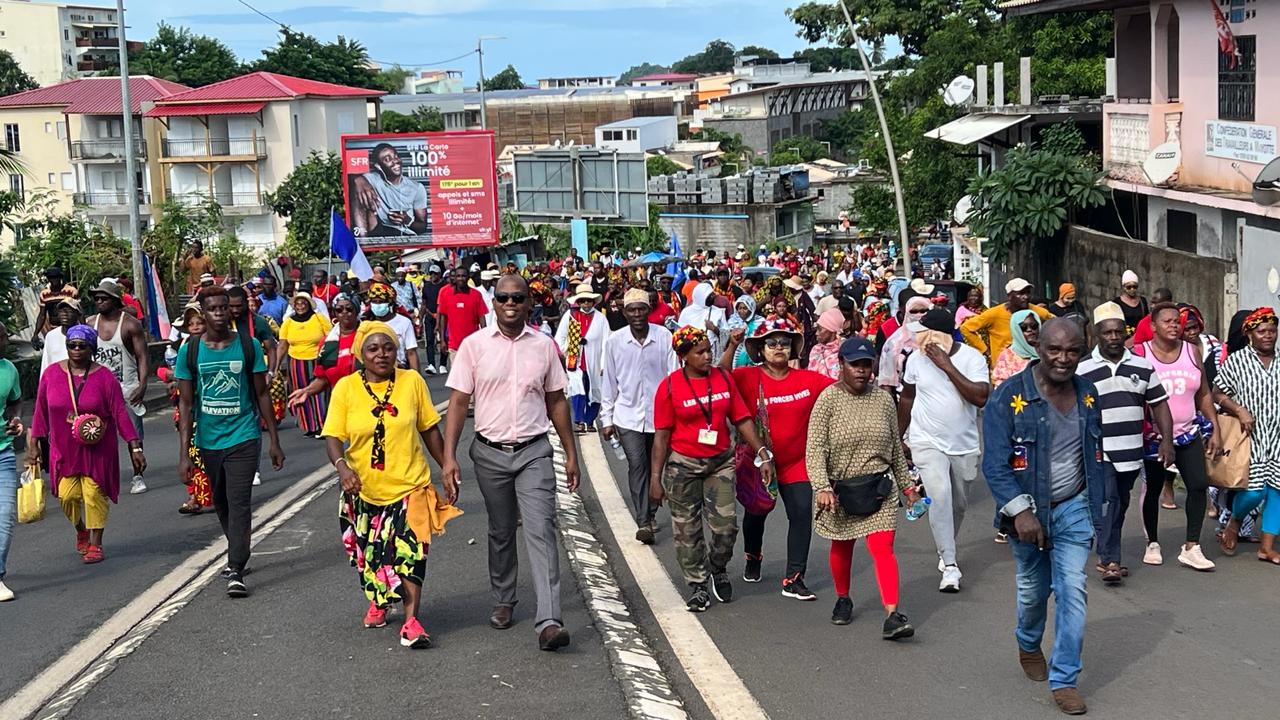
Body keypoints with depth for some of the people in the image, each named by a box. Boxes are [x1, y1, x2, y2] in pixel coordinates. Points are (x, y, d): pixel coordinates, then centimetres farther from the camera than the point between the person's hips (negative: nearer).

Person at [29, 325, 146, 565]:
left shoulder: (104, 377, -7)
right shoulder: (51, 374, 0)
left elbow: (120, 414, -7)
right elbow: (41, 412, 8)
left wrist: (135, 448, -10)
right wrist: (34, 444, 7)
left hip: (97, 449, -2)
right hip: (64, 448, 2)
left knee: (94, 493, -3)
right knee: (67, 494, -3)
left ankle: (95, 545, 11)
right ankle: (81, 530, 28)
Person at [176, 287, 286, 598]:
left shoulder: (249, 346, -3)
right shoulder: (190, 351, -3)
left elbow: (262, 394, 4)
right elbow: (186, 403, -1)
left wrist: (274, 441, 4)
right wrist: (184, 453, -6)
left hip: (243, 437, -2)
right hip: (209, 441, 3)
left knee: (239, 502, -11)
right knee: (221, 503, 16)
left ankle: (236, 570, -11)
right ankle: (238, 555, 36)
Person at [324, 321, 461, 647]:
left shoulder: (412, 381, -3)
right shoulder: (346, 388, -5)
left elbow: (430, 430, 5)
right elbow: (333, 436, -8)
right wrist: (342, 466, -27)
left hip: (410, 485, -1)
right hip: (364, 489, 2)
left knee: (409, 551, -15)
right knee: (370, 552, 16)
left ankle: (411, 620, -13)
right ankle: (376, 602, 42)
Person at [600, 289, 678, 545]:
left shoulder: (664, 337, -5)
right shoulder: (614, 342, -2)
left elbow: (674, 375, -1)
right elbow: (608, 382, 5)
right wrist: (607, 419, 7)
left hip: (660, 414, 1)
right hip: (628, 415, -1)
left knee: (655, 466, 11)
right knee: (637, 465, -10)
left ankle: (650, 514, 29)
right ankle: (643, 522, -9)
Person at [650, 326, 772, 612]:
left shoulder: (723, 379, 2)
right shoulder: (670, 387, -8)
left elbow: (742, 419, 5)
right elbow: (662, 436, -5)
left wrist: (763, 453, -3)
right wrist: (655, 478, -6)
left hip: (721, 461, 3)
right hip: (683, 465, -2)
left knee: (726, 525, -2)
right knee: (687, 530, 4)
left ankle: (719, 569, 27)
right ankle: (697, 586, 18)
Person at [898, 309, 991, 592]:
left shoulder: (971, 357, -11)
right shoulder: (917, 359, -6)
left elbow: (981, 398, -24)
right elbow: (907, 398, 9)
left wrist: (948, 366, -27)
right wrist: (899, 437, 14)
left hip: (964, 444, 1)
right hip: (927, 442, -1)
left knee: (959, 504, 15)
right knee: (940, 496, -19)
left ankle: (946, 550, 40)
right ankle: (950, 566, -17)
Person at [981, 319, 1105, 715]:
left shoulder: (1087, 394, 1)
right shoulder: (1009, 397, -16)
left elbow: (1094, 454, 13)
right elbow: (995, 464, -19)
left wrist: (1096, 505, 14)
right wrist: (1020, 511, -27)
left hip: (1073, 508, 3)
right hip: (1027, 510, -2)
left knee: (1072, 590, -6)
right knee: (1033, 590, 14)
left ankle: (1064, 679, 3)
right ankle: (1028, 644, 45)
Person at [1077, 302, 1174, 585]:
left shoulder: (1143, 366, 7)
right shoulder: (1082, 370, -3)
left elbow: (1159, 404, 11)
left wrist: (1167, 440, 2)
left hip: (1131, 452, 4)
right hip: (1098, 452, -4)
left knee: (1121, 505, 13)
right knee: (1107, 502, -16)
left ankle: (1107, 555, 27)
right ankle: (1110, 561, -16)